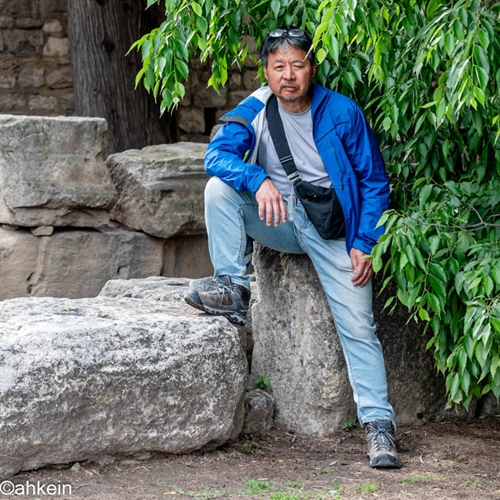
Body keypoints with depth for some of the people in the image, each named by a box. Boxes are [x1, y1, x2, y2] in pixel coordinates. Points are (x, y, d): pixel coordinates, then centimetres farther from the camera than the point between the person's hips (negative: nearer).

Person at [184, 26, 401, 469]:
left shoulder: (342, 113, -6)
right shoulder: (254, 112, -2)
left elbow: (374, 182, 0)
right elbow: (217, 154, -18)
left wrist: (366, 244, -10)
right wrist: (259, 180, -38)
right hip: (276, 220, 2)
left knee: (358, 324, -13)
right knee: (219, 187, -21)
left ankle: (378, 424, -10)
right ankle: (233, 288, -17)